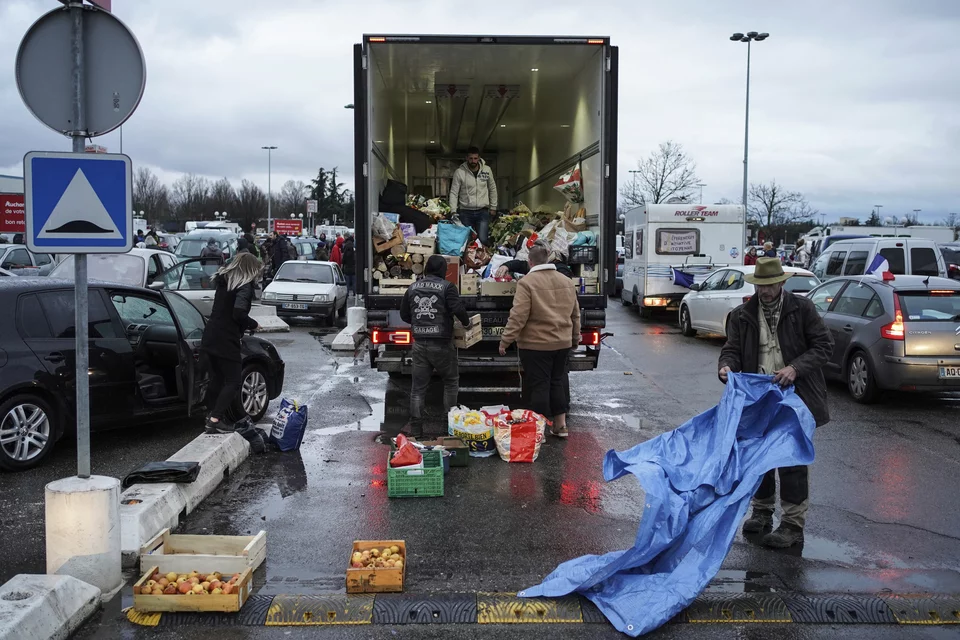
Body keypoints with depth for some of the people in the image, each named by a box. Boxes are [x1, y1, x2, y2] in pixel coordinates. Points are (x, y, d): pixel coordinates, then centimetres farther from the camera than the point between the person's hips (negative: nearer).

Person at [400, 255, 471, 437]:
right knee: (451, 381, 13)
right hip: (441, 345, -4)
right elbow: (458, 309, -16)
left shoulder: (412, 288, 9)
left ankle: (415, 426, 9)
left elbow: (404, 315, 15)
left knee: (418, 386, 8)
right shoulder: (446, 287, -6)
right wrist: (466, 322, 3)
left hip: (419, 344, 4)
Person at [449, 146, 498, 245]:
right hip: (465, 212, -1)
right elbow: (454, 193, -4)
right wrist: (453, 211, -13)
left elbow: (492, 189, 13)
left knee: (482, 240, -10)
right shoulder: (459, 172, -6)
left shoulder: (487, 170, 1)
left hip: (483, 211, 1)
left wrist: (493, 207, 12)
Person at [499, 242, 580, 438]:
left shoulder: (527, 282, -13)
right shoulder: (567, 282, 8)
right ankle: (560, 424, 21)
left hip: (536, 344, -6)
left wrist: (505, 341, -11)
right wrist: (575, 339, 25)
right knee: (558, 380, 16)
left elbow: (518, 317, -17)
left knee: (538, 385, 1)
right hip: (562, 343, 6)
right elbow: (575, 315, 14)